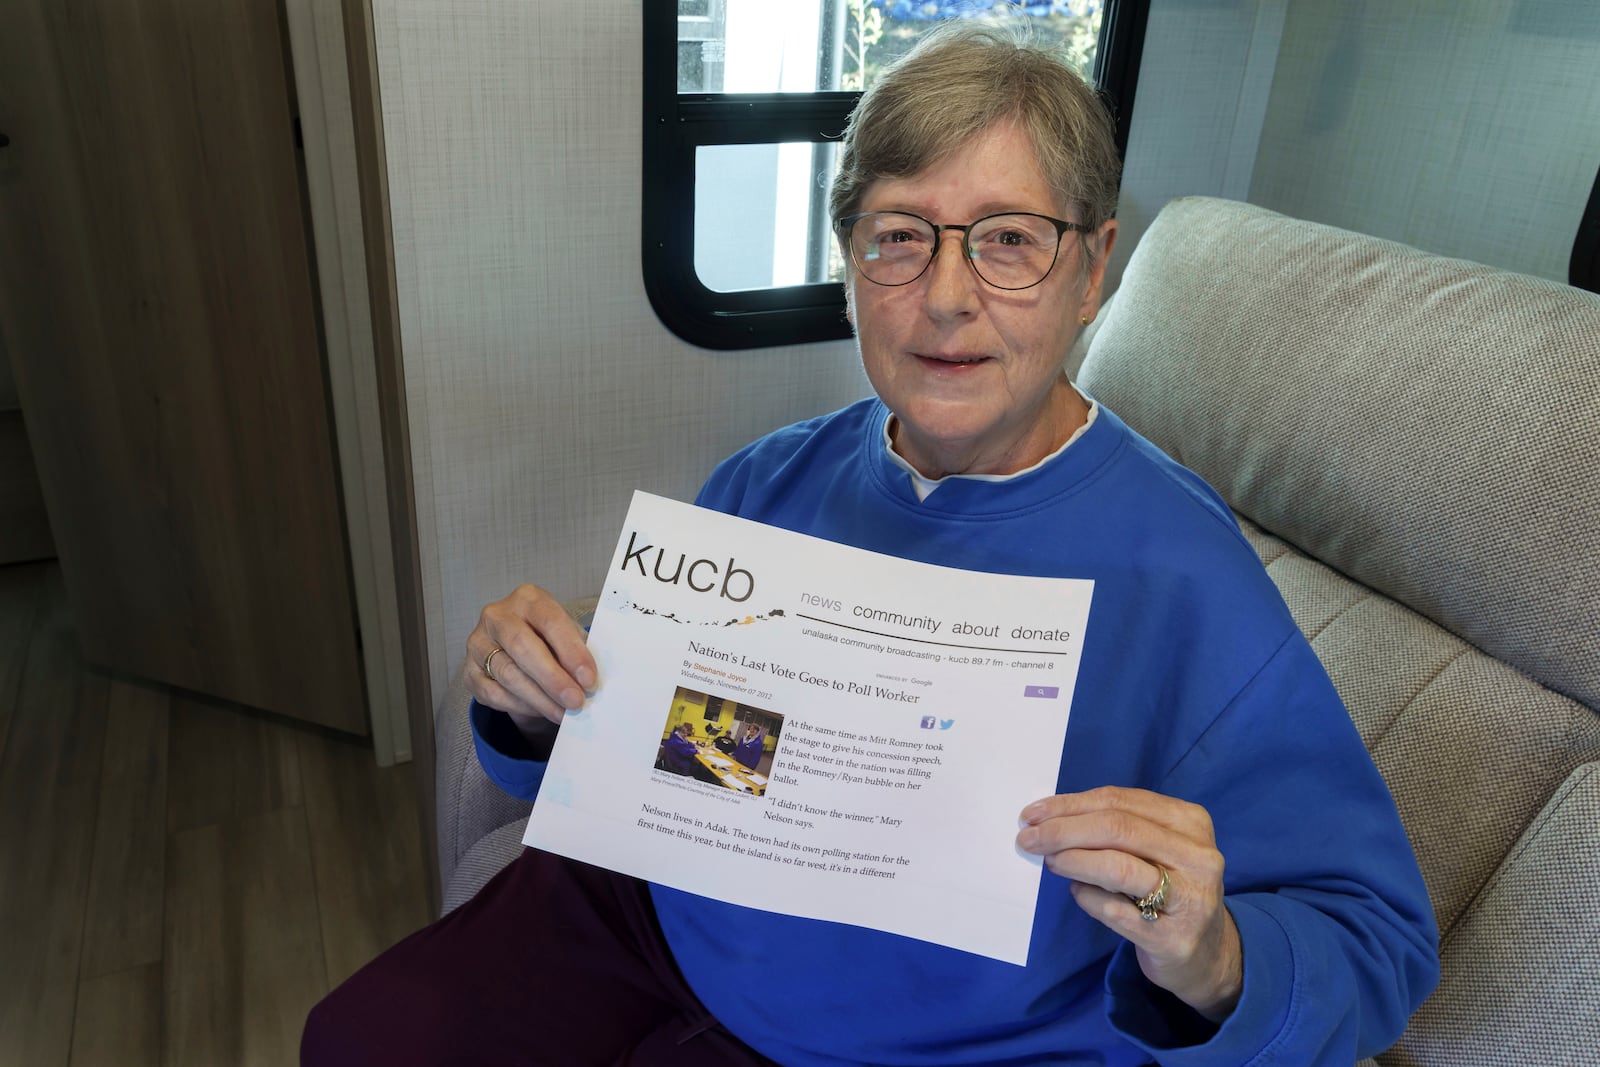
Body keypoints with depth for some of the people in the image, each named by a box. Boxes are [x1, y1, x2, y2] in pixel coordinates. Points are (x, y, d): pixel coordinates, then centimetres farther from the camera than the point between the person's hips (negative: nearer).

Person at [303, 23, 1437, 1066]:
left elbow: (1375, 944, -15)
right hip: (652, 919, 5)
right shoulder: (769, 482, -4)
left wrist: (1207, 966, -36)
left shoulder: (1186, 584, -21)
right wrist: (539, 704, -15)